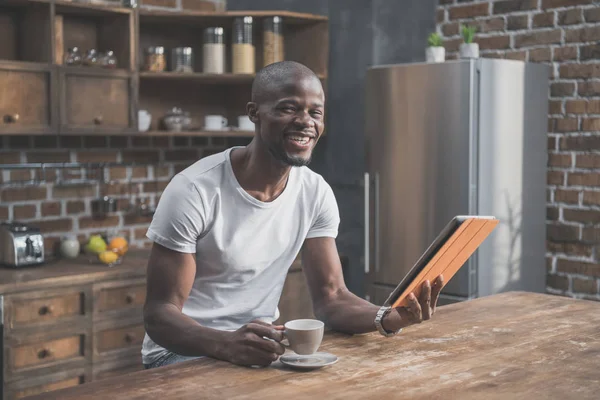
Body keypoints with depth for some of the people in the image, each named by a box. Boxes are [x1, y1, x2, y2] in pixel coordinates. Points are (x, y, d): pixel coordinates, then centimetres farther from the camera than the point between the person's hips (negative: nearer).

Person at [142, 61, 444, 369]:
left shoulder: (317, 193, -3)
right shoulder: (195, 192, -20)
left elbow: (330, 298, -4)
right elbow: (159, 313, -19)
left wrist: (390, 317, -26)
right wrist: (227, 344, -39)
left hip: (263, 346, 5)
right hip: (184, 350, -4)